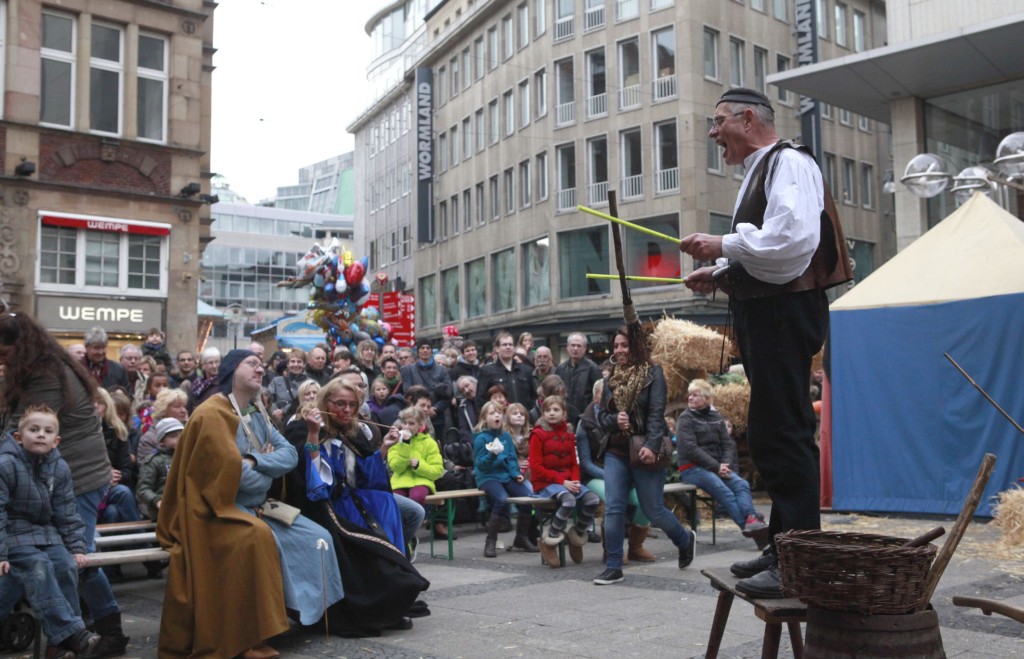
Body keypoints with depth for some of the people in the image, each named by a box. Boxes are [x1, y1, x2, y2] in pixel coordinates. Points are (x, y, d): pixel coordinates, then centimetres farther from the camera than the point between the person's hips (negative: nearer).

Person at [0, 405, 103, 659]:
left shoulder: (60, 469, 3)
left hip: (47, 532, 5)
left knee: (66, 565, -18)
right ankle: (72, 632, -35)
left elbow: (67, 513, 9)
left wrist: (76, 547, 2)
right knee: (39, 567, -29)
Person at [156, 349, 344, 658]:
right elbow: (233, 473, -24)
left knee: (317, 538, -2)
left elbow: (290, 455, 1)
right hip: (219, 510, -9)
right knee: (260, 538, -36)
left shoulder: (257, 414, 11)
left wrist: (255, 461, -17)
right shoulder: (212, 413, -15)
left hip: (257, 507, 9)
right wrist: (271, 466, -5)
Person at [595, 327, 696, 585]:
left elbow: (657, 413, -13)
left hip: (644, 452, -4)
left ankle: (686, 540, 32)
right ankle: (613, 567, 3)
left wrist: (651, 445, -25)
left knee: (653, 510, 3)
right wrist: (614, 420, -12)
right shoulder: (612, 377, 12)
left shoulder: (652, 373, -3)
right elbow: (601, 415, 12)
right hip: (616, 452, 5)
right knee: (613, 508, -4)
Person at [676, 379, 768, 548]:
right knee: (723, 490, -29)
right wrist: (716, 466, -16)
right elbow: (689, 449, -11)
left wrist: (726, 464, -10)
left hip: (717, 466, 5)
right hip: (692, 468, -5)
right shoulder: (685, 419, 0)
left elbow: (728, 443, 11)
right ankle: (747, 525, -38)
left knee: (742, 484, -24)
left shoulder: (716, 417, 17)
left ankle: (751, 520, -43)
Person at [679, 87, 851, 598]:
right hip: (763, 313, 11)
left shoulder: (788, 163, -9)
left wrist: (724, 245, -16)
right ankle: (783, 545, 21)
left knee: (782, 432, -11)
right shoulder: (758, 173, 23)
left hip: (785, 311, -11)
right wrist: (718, 271, 16)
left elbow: (794, 236, -24)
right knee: (769, 435, 12)